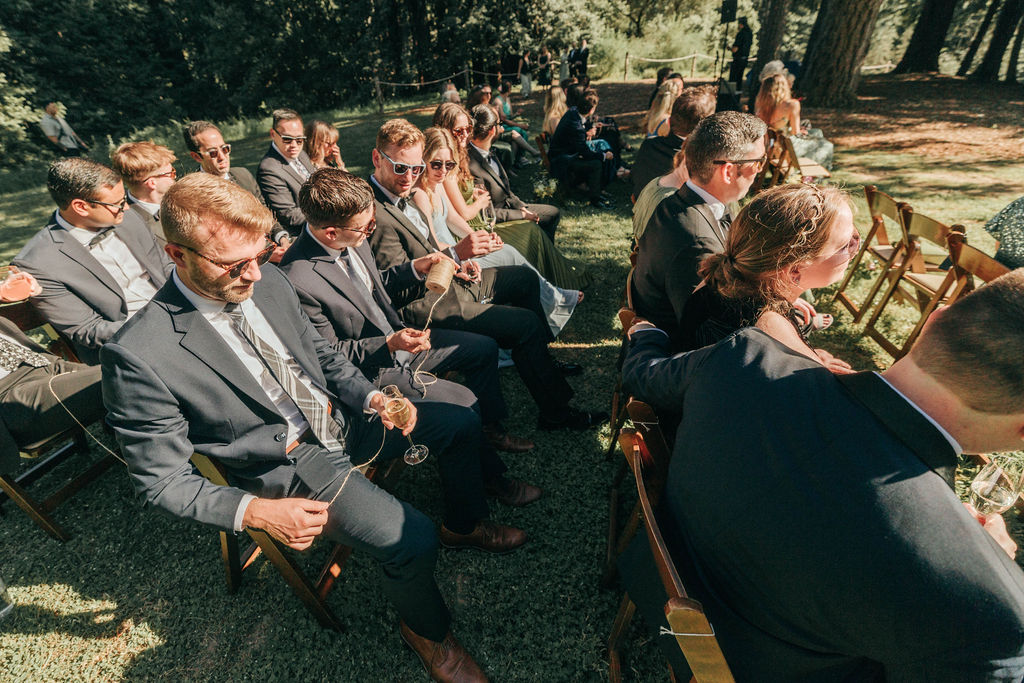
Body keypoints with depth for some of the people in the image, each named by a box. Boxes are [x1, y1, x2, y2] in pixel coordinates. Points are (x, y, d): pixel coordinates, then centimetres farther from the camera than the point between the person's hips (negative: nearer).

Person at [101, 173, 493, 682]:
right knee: (412, 541, -23)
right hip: (288, 465, -6)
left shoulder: (269, 281, -5)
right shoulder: (138, 357, -22)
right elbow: (161, 481, -12)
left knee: (460, 420, 5)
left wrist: (371, 397, -8)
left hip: (341, 416, 7)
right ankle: (427, 632, 12)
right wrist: (254, 511, -25)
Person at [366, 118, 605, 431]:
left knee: (525, 277, 18)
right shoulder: (375, 213, -23)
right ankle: (555, 412, -1)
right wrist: (455, 254, -30)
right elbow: (399, 289, -25)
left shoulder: (399, 195, 7)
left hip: (446, 279, 11)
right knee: (526, 323, -18)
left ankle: (541, 360, 33)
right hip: (425, 306, -11)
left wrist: (458, 263, 2)